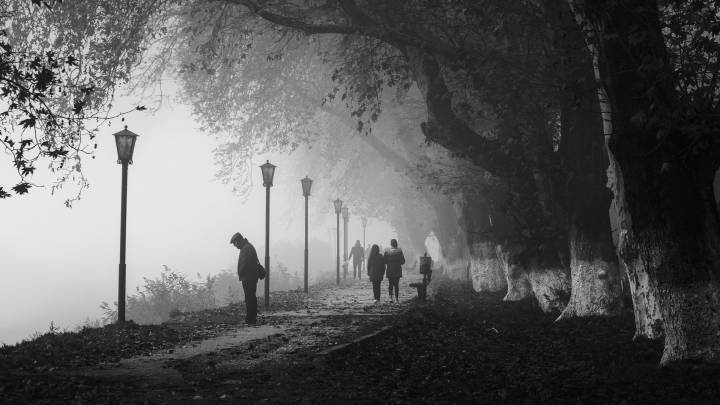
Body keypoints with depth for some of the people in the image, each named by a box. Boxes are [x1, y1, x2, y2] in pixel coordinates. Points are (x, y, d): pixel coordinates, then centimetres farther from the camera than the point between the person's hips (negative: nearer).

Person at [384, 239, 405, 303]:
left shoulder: (387, 251, -6)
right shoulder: (399, 251, -7)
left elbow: (385, 261, -4)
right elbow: (403, 261, -5)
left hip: (390, 270, 0)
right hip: (398, 270, 0)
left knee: (391, 284, 11)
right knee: (396, 285, 9)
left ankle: (390, 297, -3)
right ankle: (396, 299, 8)